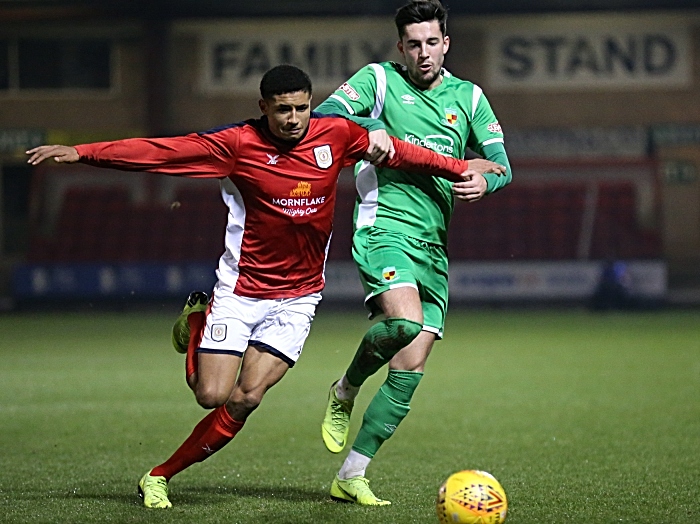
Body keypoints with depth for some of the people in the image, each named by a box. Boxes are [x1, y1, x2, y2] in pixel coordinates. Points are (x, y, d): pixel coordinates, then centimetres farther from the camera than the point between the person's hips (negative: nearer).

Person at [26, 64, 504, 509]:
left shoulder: (336, 134, -3)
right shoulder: (238, 144, -11)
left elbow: (397, 151, 11)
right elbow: (160, 151, -12)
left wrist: (462, 169, 11)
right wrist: (80, 153, -16)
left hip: (298, 296, 2)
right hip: (241, 289, -2)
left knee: (246, 399, -8)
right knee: (211, 395, -8)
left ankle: (161, 476, 7)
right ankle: (196, 322, 25)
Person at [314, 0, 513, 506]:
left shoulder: (468, 97, 16)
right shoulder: (379, 79, 6)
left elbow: (501, 164, 13)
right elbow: (325, 116, -5)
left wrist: (484, 180, -11)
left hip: (433, 243, 5)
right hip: (385, 224, -5)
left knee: (411, 368, -1)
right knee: (405, 322, -31)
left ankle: (351, 477, 6)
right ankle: (344, 391, 0)